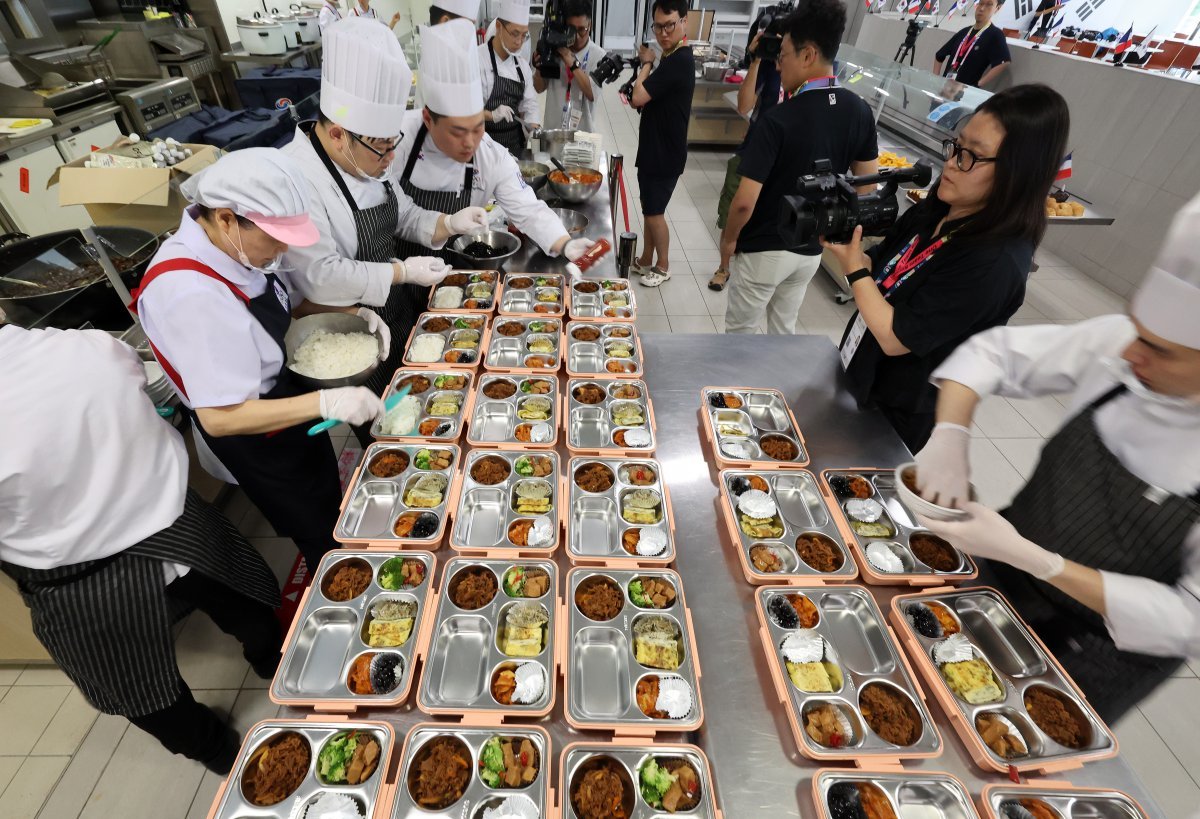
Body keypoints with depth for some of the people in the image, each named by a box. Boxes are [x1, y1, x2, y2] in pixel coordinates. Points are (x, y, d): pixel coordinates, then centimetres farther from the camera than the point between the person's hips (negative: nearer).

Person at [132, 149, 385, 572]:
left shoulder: (232, 245, -12)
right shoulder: (191, 295, -35)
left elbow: (282, 305, 7)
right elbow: (220, 417, -32)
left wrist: (349, 311, -8)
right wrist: (325, 402, -40)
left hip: (289, 403, 8)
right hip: (252, 439, -8)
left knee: (332, 509, 28)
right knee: (322, 541, 13)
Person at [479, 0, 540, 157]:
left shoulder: (522, 65, 11)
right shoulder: (477, 59, -10)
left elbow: (529, 104, 13)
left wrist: (535, 128, -6)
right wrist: (492, 115, -31)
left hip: (515, 142, 6)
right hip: (485, 142, -6)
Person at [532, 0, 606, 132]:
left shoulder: (599, 55, -6)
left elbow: (592, 94, -17)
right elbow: (539, 88, 4)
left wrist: (573, 63, -24)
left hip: (582, 130, -2)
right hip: (552, 129, 2)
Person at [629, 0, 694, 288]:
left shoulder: (679, 61, -21)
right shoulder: (673, 58, 12)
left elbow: (638, 97, -23)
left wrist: (646, 63, -10)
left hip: (664, 153, -10)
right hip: (655, 149, 10)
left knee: (654, 212, 1)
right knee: (649, 209, 16)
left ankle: (663, 266, 17)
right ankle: (646, 260, 29)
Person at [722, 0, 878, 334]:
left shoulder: (779, 119, -21)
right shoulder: (860, 111, -1)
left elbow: (745, 201, -24)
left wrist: (729, 238, -6)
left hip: (764, 250, -6)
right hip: (812, 250, 6)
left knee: (740, 330, 13)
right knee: (783, 329, 22)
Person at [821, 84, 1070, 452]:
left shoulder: (995, 264, -27)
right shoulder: (931, 212, -3)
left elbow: (895, 339, -27)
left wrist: (853, 267, -20)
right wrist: (840, 239, -15)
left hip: (894, 414, -7)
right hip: (855, 374, 7)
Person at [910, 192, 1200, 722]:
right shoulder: (1119, 344, -19)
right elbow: (993, 351, -9)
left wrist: (1031, 558, -33)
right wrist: (949, 436, -26)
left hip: (1097, 658, -3)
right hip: (995, 576, 3)